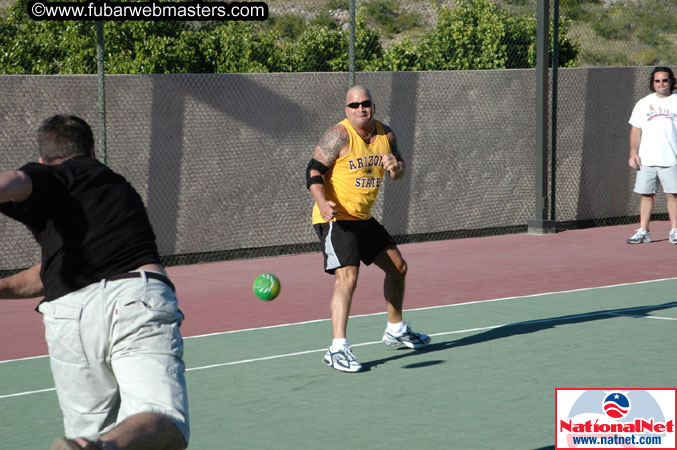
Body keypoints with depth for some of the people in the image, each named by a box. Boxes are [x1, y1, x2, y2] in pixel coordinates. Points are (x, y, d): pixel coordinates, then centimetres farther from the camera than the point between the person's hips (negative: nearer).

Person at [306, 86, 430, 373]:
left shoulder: (386, 134, 5)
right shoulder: (339, 136, -15)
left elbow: (399, 173, 14)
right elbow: (313, 170, -17)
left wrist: (395, 167, -11)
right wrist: (322, 202, -34)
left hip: (363, 219, 8)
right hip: (336, 219, -8)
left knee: (398, 268, 18)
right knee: (347, 277, -24)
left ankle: (395, 331, 39)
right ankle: (338, 349, -27)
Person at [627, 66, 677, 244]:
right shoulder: (643, 104, 12)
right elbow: (636, 130, 12)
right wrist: (633, 153, 2)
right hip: (646, 160, 2)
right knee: (646, 194, 2)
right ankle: (643, 231, 6)